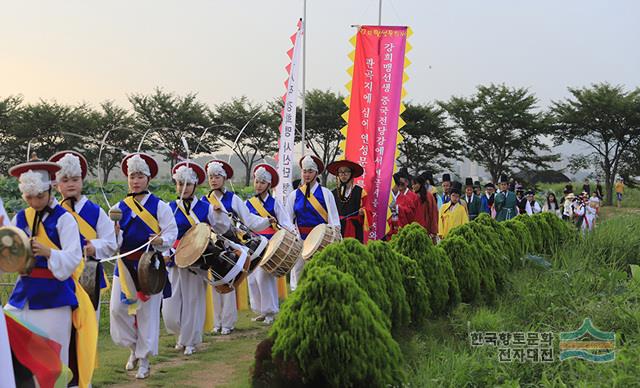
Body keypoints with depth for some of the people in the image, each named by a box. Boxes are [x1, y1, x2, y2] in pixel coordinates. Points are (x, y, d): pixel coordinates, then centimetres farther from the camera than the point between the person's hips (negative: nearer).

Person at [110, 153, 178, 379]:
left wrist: (161, 240, -26)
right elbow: (115, 242, 5)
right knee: (117, 309, -3)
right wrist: (115, 234, -18)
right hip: (125, 266, 3)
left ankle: (144, 360, 11)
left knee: (148, 312, 0)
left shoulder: (160, 206, -2)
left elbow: (172, 232, -5)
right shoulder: (120, 207, 6)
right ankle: (134, 347, 21)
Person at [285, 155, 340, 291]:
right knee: (298, 273, 3)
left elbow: (333, 219, 2)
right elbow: (287, 220, 11)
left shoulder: (326, 194, 3)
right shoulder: (294, 195, 9)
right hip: (300, 240, 2)